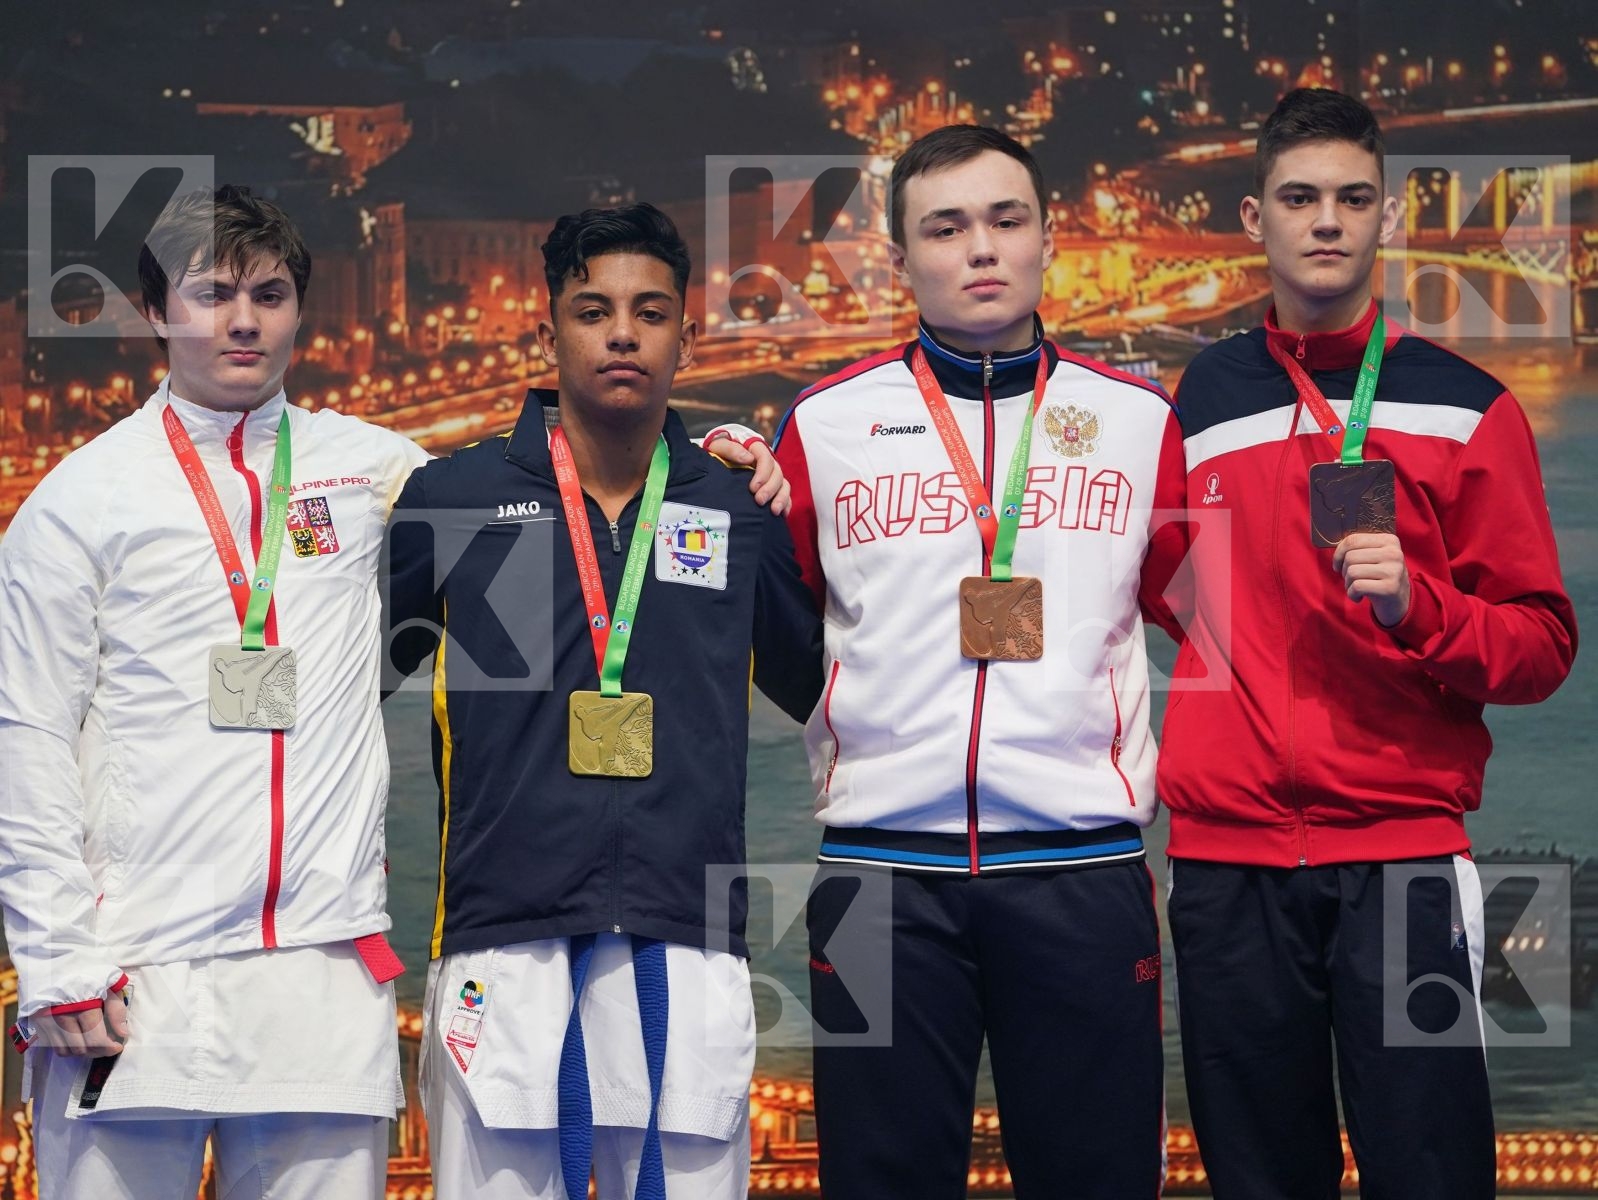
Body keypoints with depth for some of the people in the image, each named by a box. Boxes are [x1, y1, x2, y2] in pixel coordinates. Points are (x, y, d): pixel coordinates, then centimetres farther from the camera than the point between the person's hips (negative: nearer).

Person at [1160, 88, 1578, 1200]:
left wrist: (1413, 604, -15)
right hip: (1227, 860, 2)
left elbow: (1542, 647, 2)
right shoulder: (1196, 405, 10)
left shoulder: (1465, 408, 4)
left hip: (1405, 853, -2)